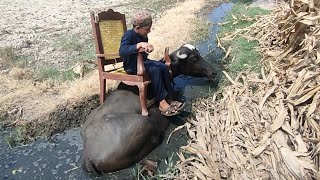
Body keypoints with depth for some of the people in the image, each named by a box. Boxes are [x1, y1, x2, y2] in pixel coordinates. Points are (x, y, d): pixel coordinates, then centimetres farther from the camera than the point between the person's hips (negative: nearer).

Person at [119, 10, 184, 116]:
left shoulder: (143, 36, 5)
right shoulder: (128, 35, -19)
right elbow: (122, 51, -40)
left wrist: (147, 48, -1)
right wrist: (140, 44, -48)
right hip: (132, 66, -8)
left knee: (163, 67, -14)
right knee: (155, 70, -29)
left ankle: (168, 99, -13)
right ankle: (162, 103, -24)